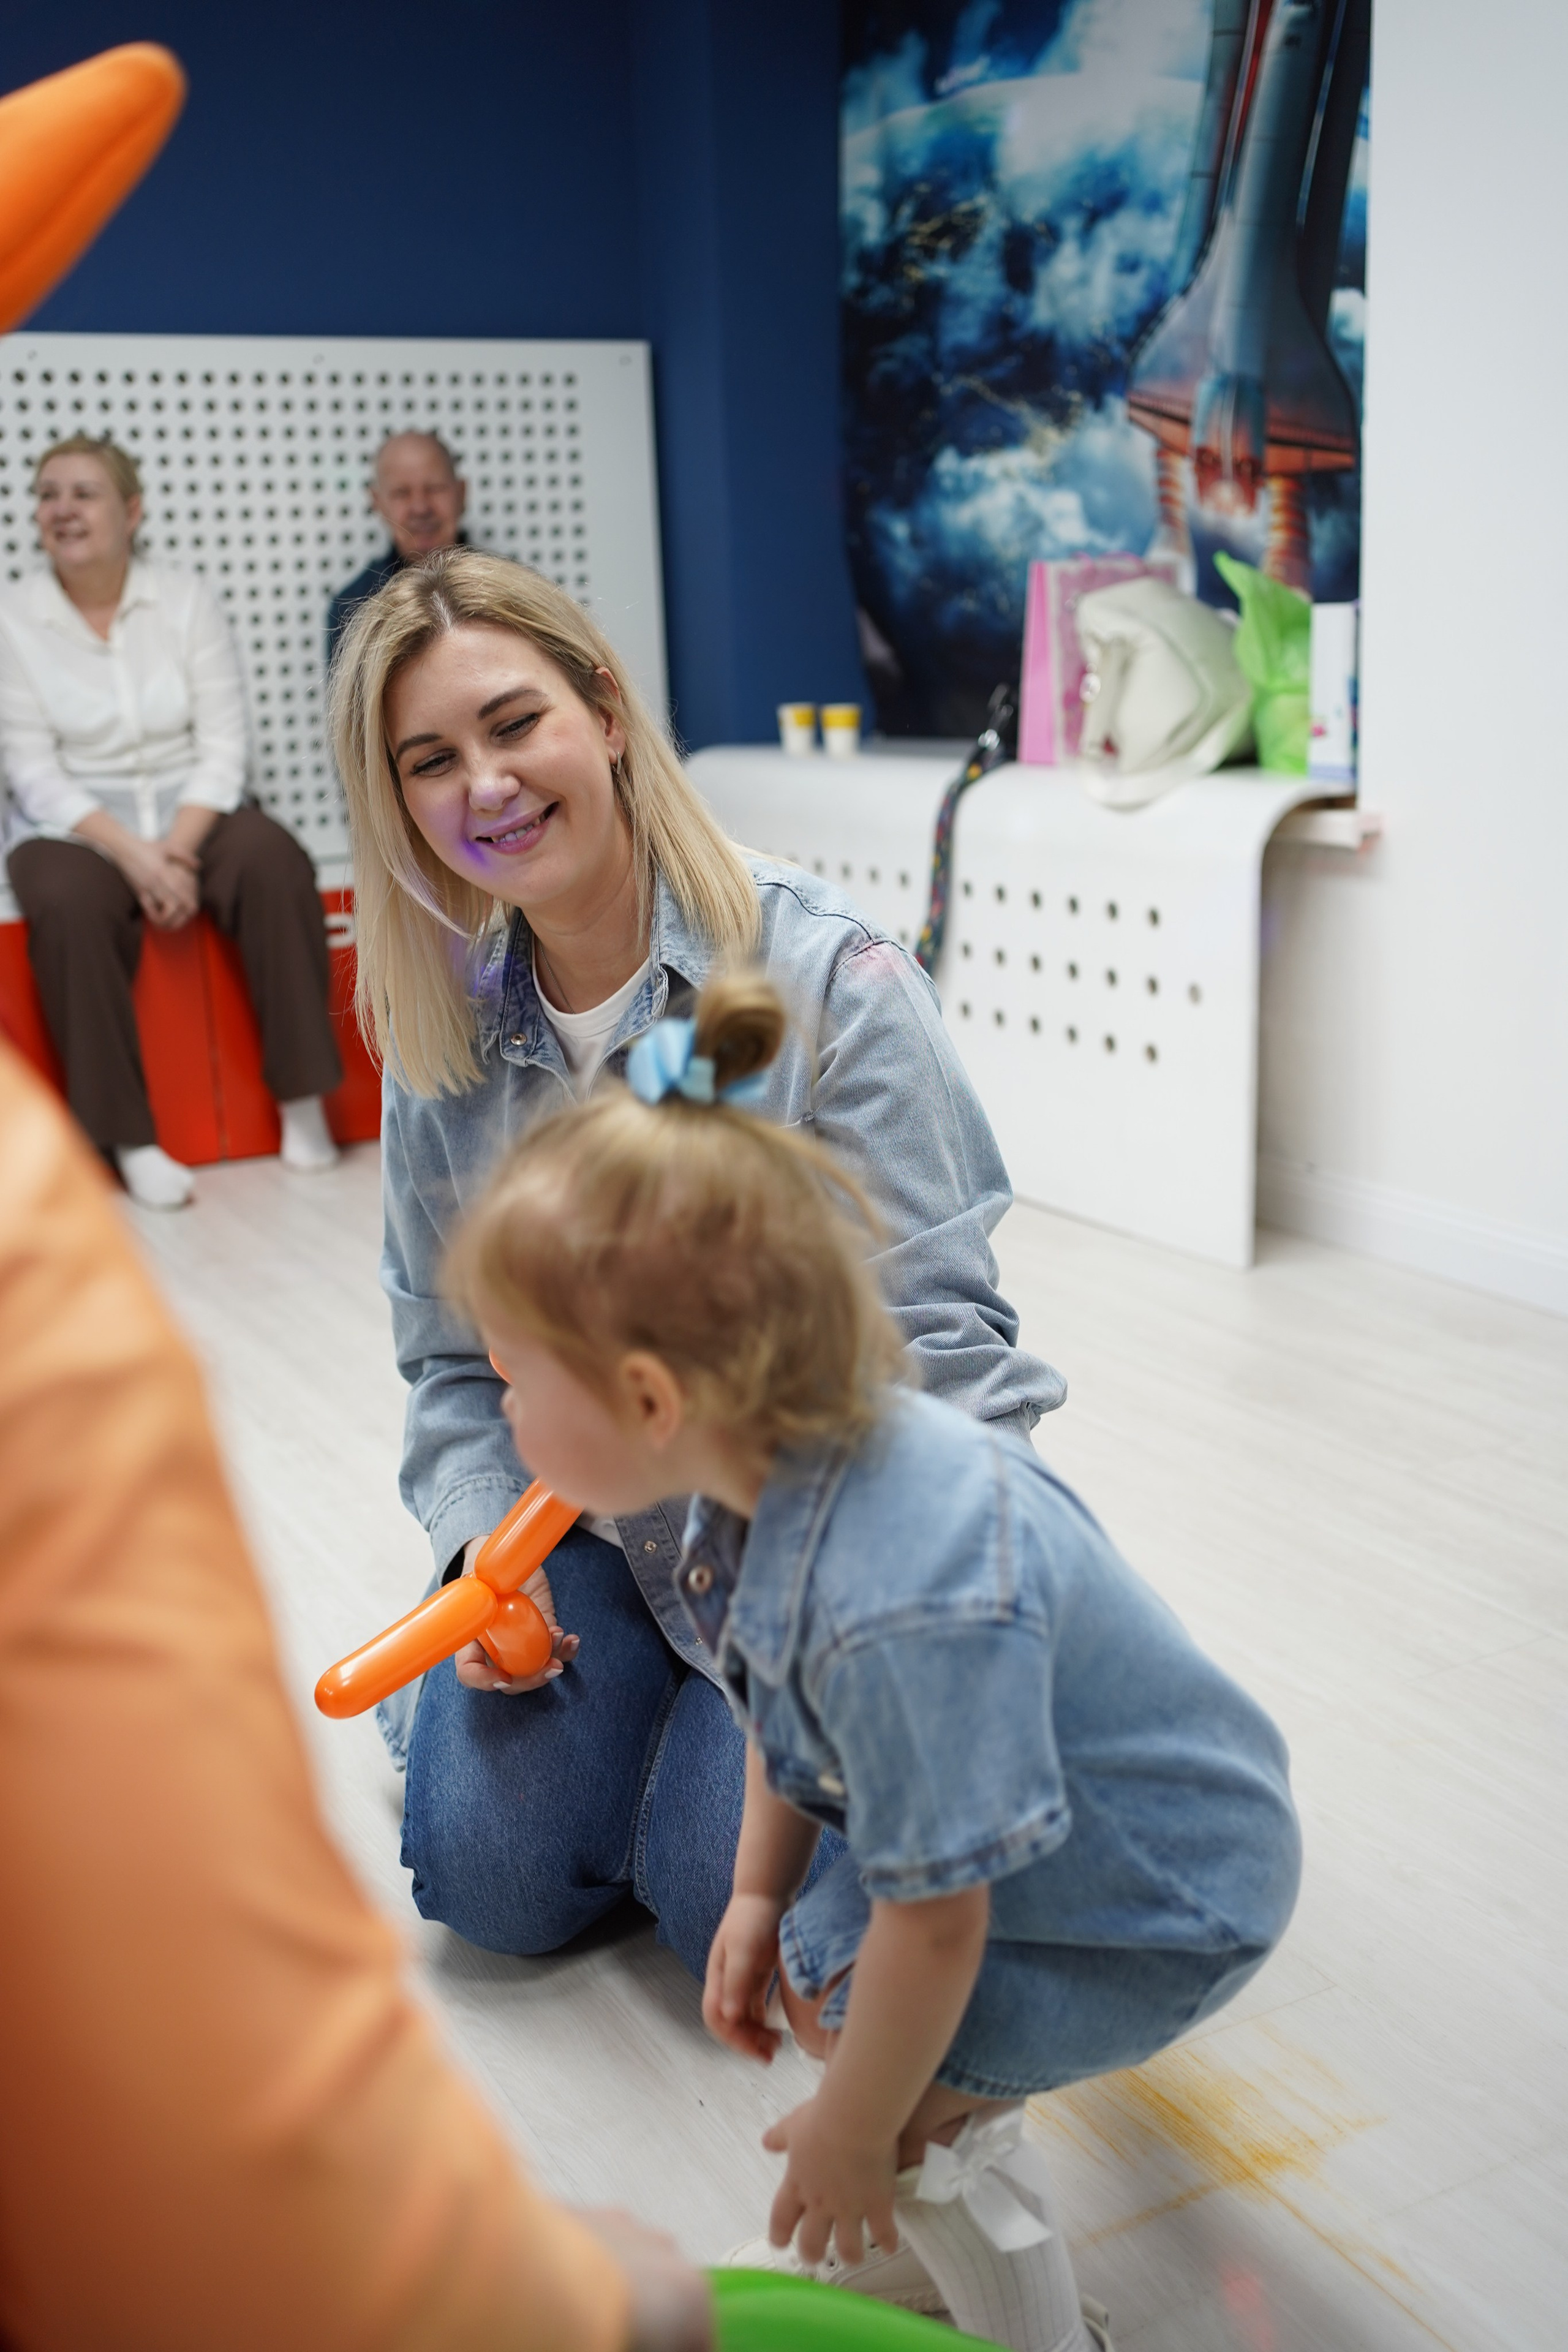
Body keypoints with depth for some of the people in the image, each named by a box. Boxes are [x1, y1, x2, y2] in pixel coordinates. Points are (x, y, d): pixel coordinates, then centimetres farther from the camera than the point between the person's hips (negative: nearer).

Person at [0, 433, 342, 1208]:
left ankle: (301, 1103, -20)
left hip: (191, 808, 1)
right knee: (70, 905, -34)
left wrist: (176, 848, -19)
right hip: (72, 824, -1)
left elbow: (223, 746, -2)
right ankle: (129, 1140, -27)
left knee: (276, 865, -29)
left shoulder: (185, 600, 3)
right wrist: (131, 854, -22)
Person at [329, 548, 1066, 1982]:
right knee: (494, 1879, -7)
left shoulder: (825, 976, -18)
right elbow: (454, 1358, 7)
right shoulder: (445, 1034, -2)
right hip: (589, 1517, 4)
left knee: (731, 1905, -12)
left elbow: (936, 1331, -17)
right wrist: (486, 1557, -10)